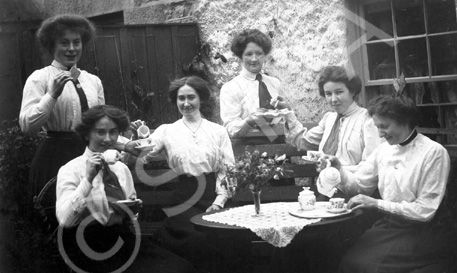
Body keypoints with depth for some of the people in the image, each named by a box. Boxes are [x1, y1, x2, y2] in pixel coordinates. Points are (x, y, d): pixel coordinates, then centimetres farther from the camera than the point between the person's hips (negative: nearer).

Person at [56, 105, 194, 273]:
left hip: (123, 240, 6)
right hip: (91, 250, -5)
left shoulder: (122, 168, 14)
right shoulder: (71, 170, -3)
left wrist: (132, 211, -2)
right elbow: (64, 220, -18)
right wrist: (88, 179, -21)